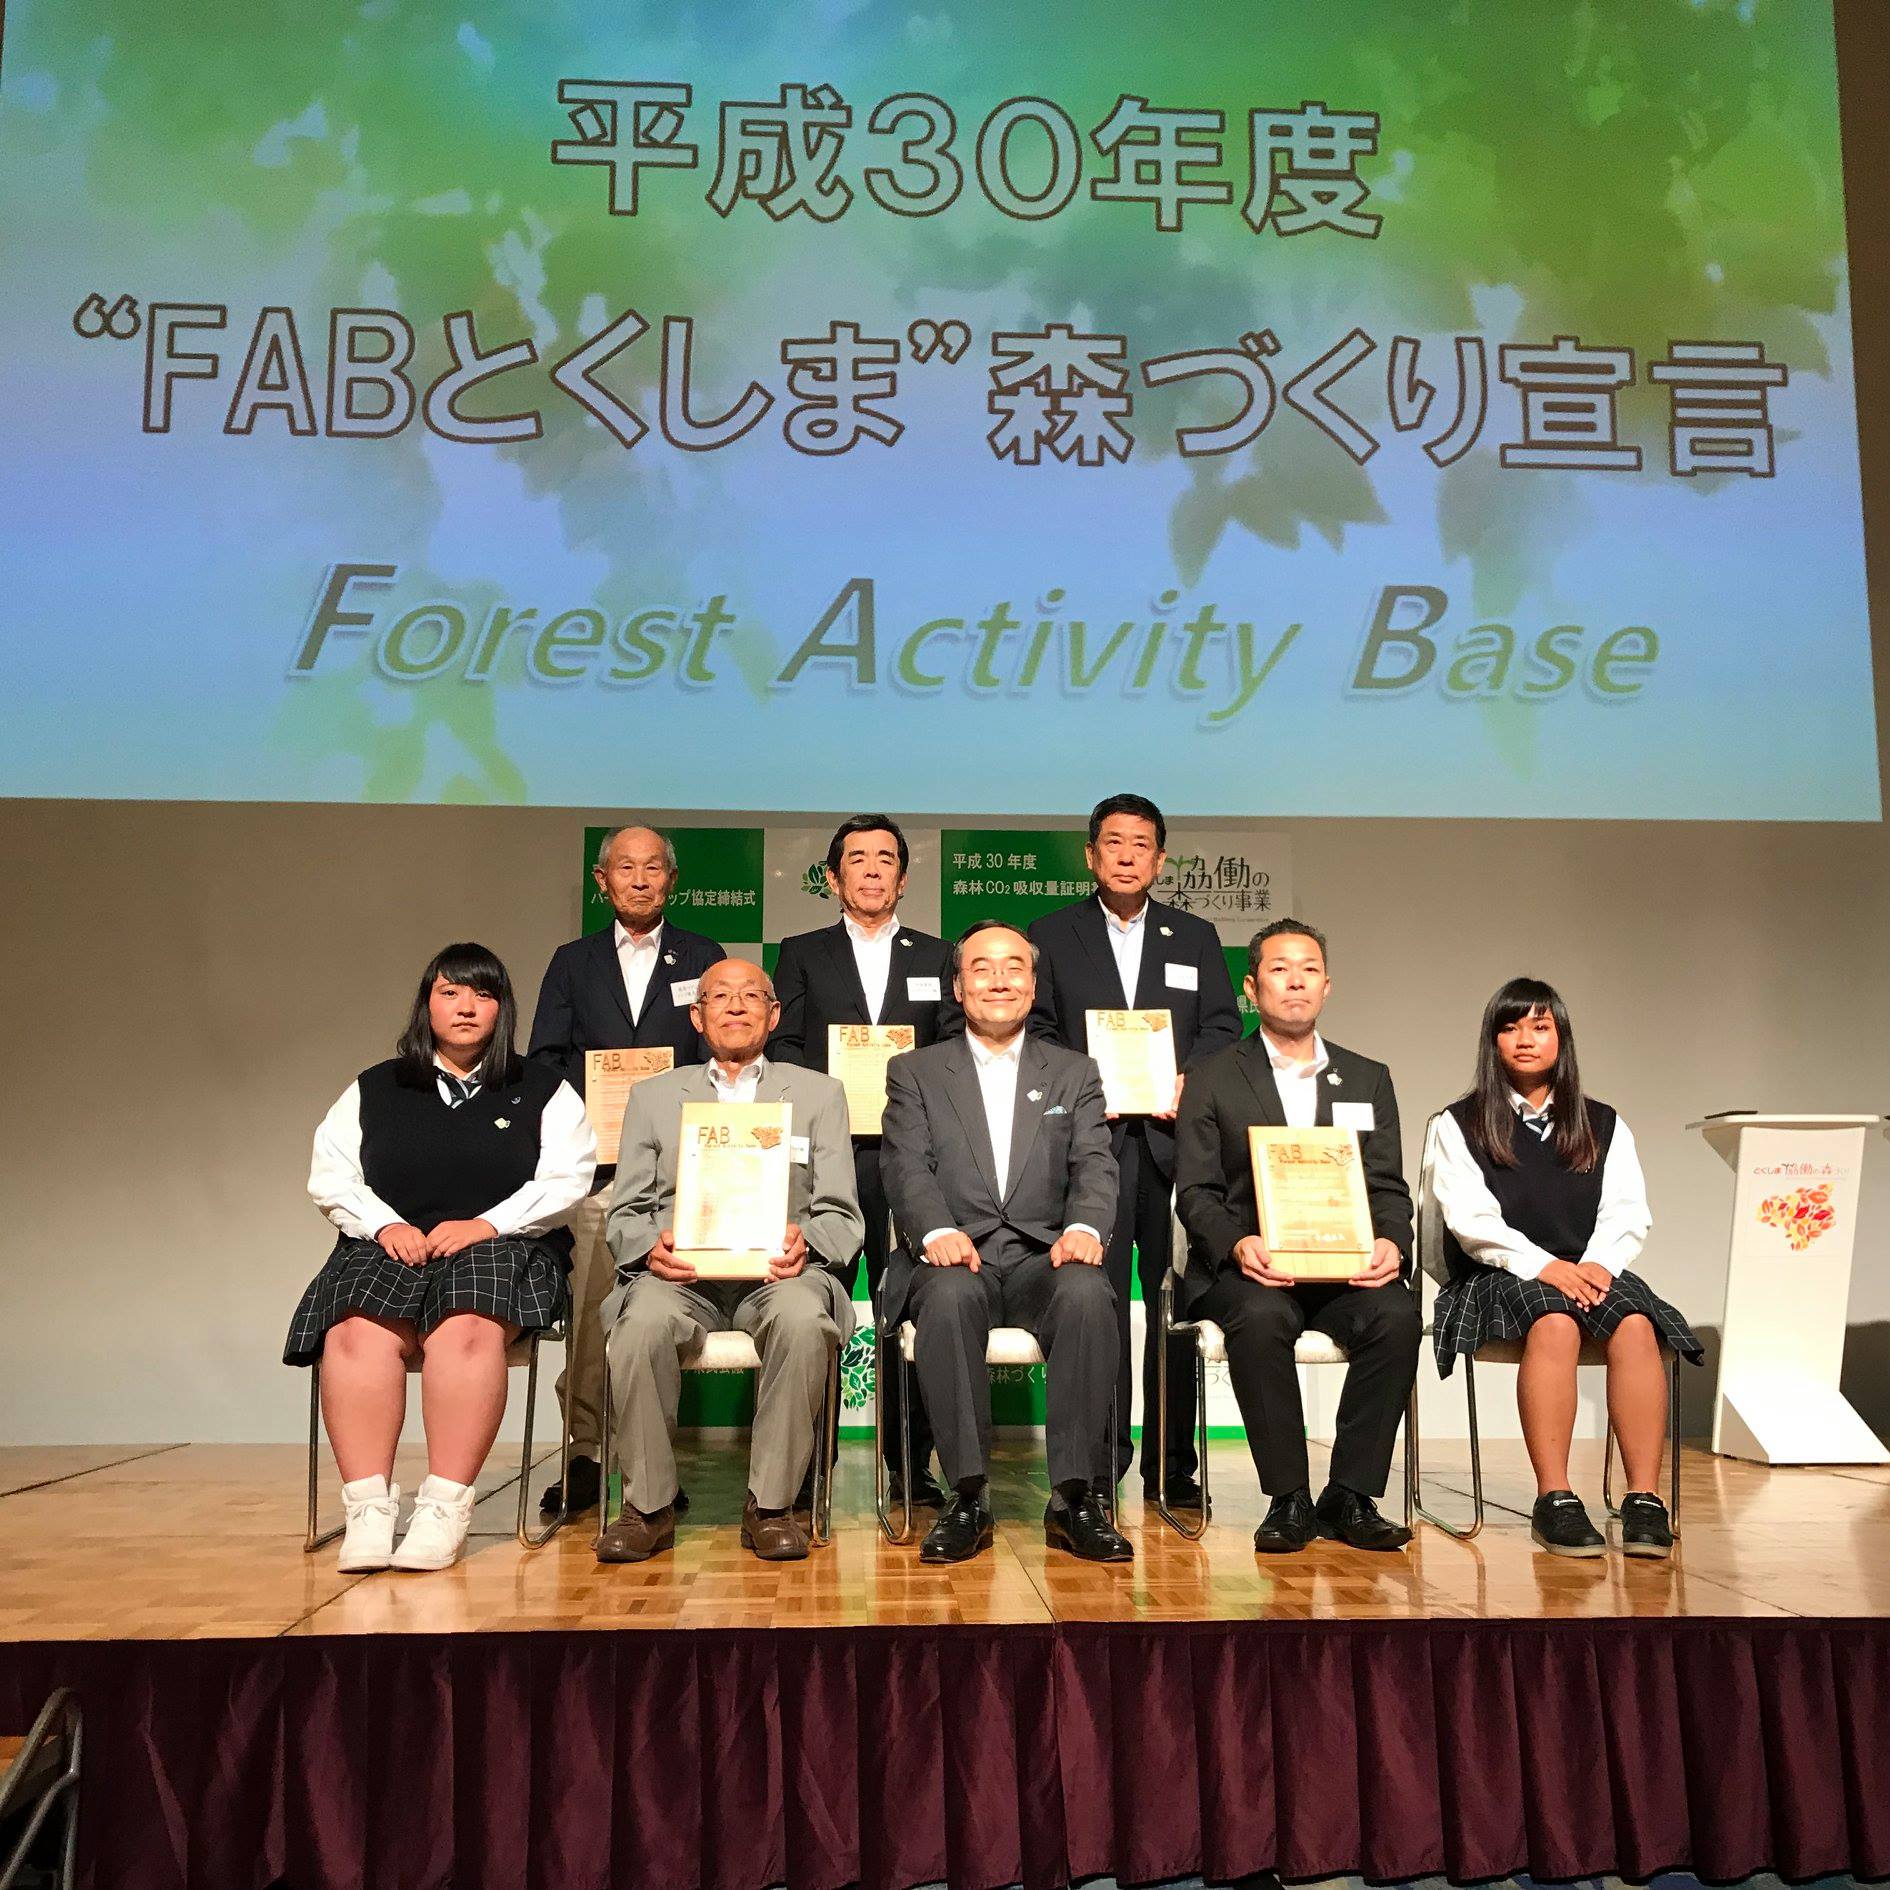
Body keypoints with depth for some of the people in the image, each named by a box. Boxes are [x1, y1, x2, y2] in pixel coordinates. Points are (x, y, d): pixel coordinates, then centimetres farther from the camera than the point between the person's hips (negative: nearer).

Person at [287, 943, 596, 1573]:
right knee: (357, 1333, -32)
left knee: (467, 1328, -36)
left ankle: (446, 1508, -33)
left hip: (502, 1250, -2)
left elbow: (567, 1180, 3)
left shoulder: (543, 1090, 15)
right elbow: (330, 1177, 13)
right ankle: (367, 1508, -30)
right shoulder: (373, 1090, 21)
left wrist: (486, 1224, -11)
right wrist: (386, 1225, -6)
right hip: (388, 1248, 2)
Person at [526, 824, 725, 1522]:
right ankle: (582, 1457, 2)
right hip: (591, 1161, 1)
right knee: (586, 1313, -7)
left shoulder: (702, 958, 14)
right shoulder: (572, 962, 17)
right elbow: (544, 1059, 11)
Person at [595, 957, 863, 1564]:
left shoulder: (819, 1093, 18)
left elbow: (840, 1216, 11)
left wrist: (803, 1240, -13)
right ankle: (648, 1507, -14)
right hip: (680, 1274, 1)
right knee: (642, 1324, -33)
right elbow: (624, 1215, 14)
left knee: (803, 1319, -35)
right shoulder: (652, 1097, 20)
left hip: (776, 1272, 0)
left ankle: (771, 1505, -19)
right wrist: (651, 1245, -10)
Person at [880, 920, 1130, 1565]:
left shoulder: (1075, 1074, 19)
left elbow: (1094, 1166, 5)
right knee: (950, 1295, -36)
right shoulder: (914, 1072, 15)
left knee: (1087, 1292, -33)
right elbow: (908, 1168, 1)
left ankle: (1074, 1498, -25)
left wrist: (1083, 1227, -18)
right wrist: (937, 1232, -21)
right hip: (955, 1256, -1)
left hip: (1044, 1255, 1)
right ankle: (968, 1497, -26)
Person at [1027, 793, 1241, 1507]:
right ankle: (1101, 1461, 5)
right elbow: (1035, 1031, 6)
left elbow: (1224, 1026, 11)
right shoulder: (1051, 935, 12)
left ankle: (1172, 1464, 12)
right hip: (1090, 1136, -2)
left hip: (1174, 1136, 2)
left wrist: (1185, 1078, -7)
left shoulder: (1196, 937, 17)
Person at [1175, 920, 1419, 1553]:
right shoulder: (1213, 1080, 9)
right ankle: (1288, 1500, -19)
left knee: (1396, 1314, -29)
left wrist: (1391, 1243, -12)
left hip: (1344, 1267, 2)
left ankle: (1351, 1496, -15)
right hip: (1246, 1269, -2)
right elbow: (1195, 1191, 1)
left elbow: (1388, 1189, 11)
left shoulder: (1368, 1080, 18)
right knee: (1260, 1318, -35)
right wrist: (1236, 1244, -20)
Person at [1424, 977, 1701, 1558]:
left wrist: (1597, 1265, -13)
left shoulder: (1603, 1125, 19)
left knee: (1635, 1324, -31)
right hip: (1496, 1278, -3)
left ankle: (1644, 1498, -32)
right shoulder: (1458, 1126, 9)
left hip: (1592, 1271, 3)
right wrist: (1543, 1266, -18)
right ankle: (1553, 1500, -35)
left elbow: (1629, 1214, 8)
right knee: (1554, 1323, -35)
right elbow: (1470, 1219, -4)